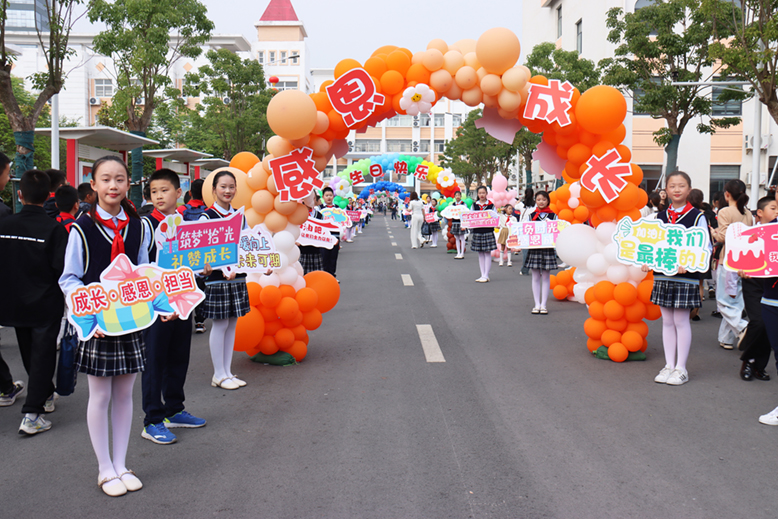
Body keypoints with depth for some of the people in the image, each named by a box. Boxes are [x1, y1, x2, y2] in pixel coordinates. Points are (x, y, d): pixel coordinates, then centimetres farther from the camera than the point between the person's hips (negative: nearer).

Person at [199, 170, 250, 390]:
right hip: (217, 277, -6)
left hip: (237, 276, 6)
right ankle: (219, 375, 9)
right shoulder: (207, 217, -8)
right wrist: (223, 269, -29)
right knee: (220, 324, -1)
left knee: (232, 323, 9)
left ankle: (228, 372, 18)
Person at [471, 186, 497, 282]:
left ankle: (486, 276, 0)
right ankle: (483, 275, 13)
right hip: (477, 231, 3)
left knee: (487, 253, -3)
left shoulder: (491, 205, 1)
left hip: (488, 231, -3)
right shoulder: (474, 205, 8)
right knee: (480, 254, 7)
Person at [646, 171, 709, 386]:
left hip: (686, 276, -4)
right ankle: (669, 365, 18)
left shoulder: (697, 216, -4)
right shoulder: (660, 217, 9)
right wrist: (647, 262, -5)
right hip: (662, 274, 4)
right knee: (667, 321, 9)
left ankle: (681, 368, 10)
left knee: (681, 321, 0)